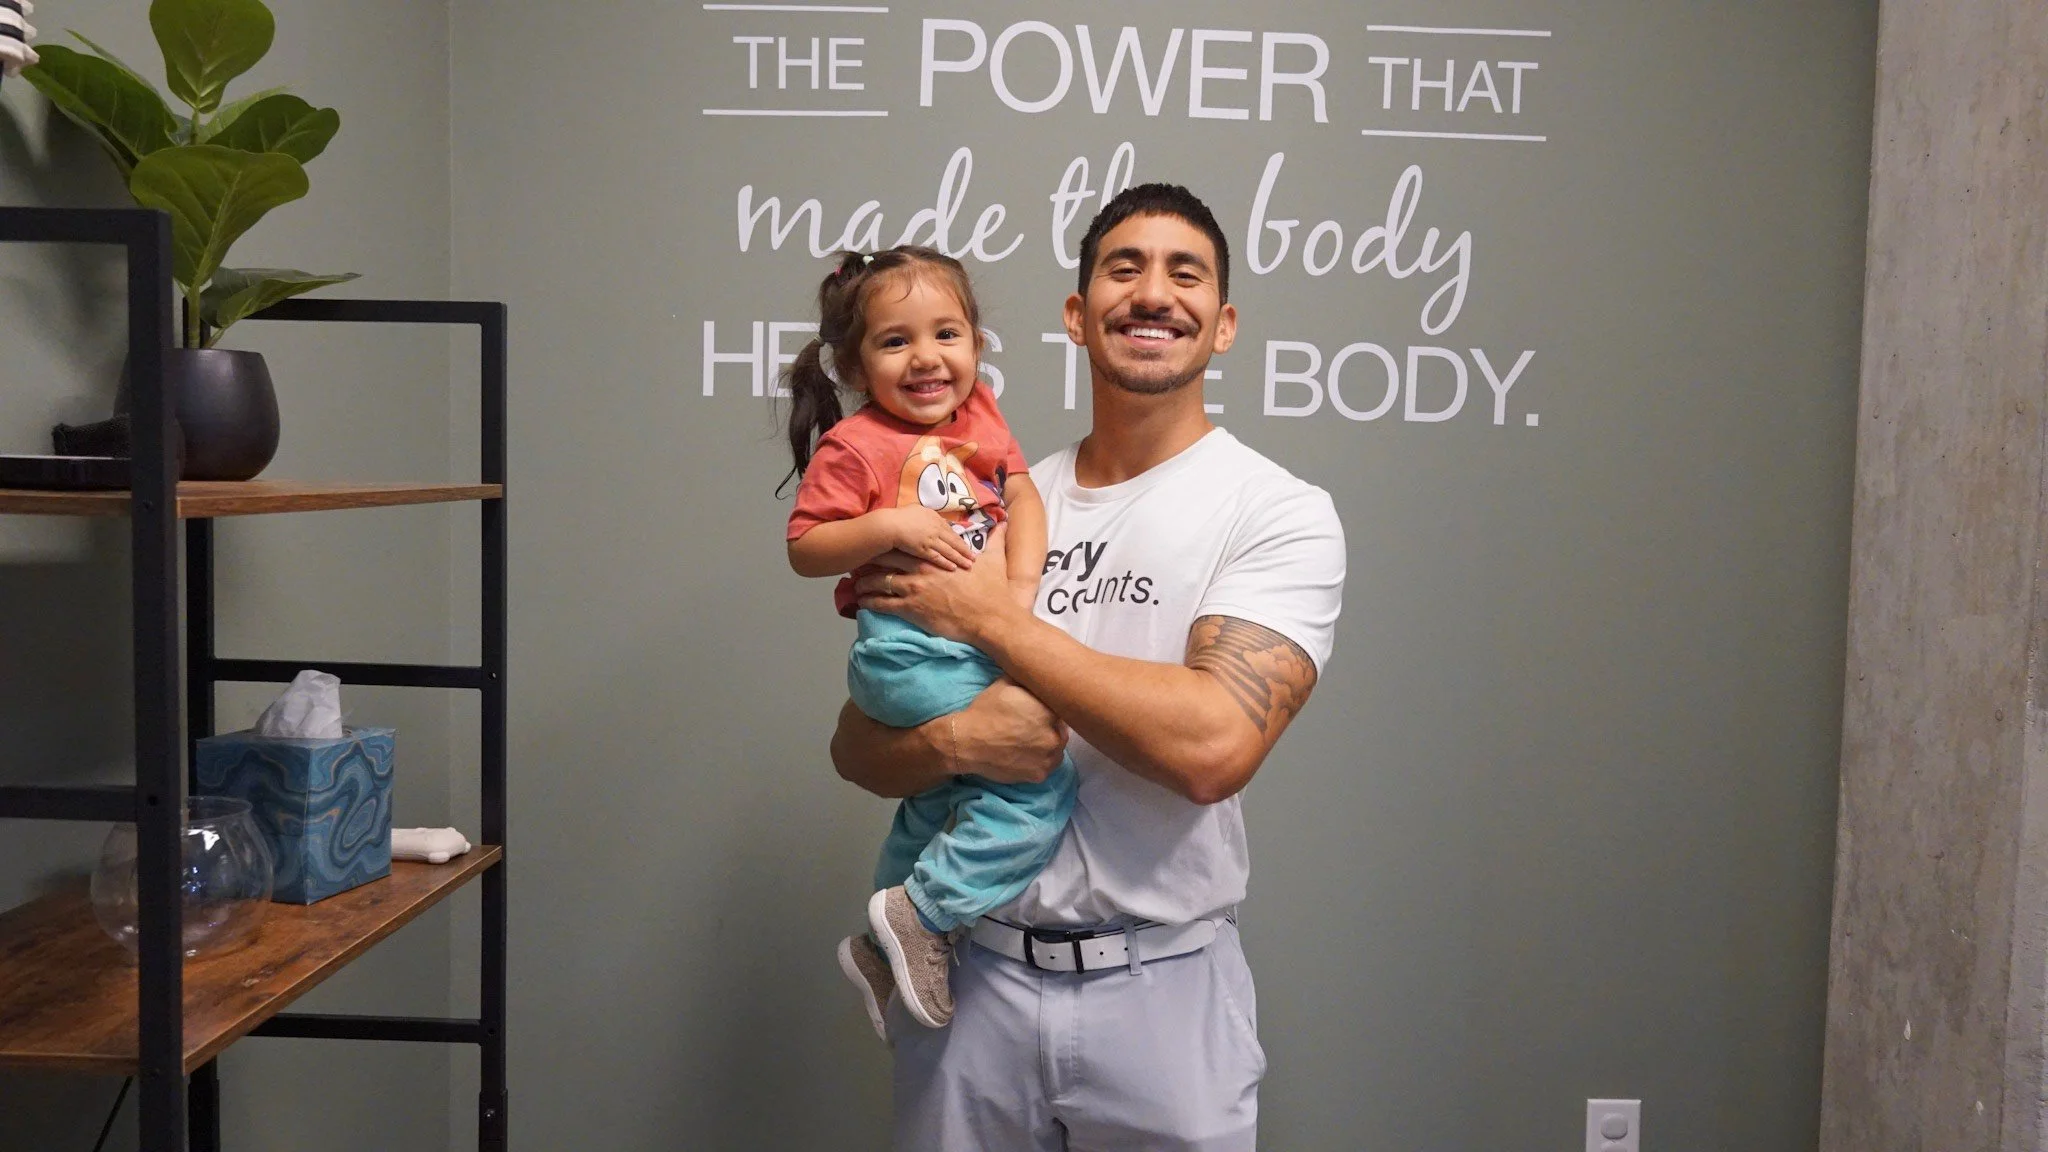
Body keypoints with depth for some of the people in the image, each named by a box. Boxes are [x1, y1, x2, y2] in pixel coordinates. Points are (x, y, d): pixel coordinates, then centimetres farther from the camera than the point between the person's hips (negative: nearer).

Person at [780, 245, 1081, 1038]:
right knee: (1042, 785, -19)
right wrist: (890, 527, -23)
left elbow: (1023, 494, 4)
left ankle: (881, 949, 44)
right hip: (907, 650, -8)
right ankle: (917, 915, -5)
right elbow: (805, 550, -7)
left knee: (940, 803, 24)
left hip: (980, 639, 8)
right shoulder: (852, 446, -7)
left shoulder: (980, 415, 10)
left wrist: (1021, 582, -13)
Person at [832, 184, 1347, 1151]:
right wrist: (953, 741, -19)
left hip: (1162, 988, -2)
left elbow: (1213, 745, -23)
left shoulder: (1282, 513, -8)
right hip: (970, 973, 3)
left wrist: (988, 618, -17)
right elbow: (857, 744, 4)